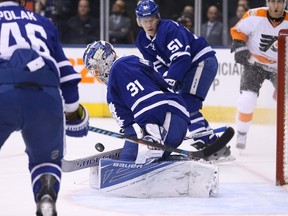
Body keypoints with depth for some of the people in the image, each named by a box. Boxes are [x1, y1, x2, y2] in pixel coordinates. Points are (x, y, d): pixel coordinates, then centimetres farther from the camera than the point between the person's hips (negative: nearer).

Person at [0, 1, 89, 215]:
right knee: (47, 159, 25)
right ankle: (47, 196, -2)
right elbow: (65, 70, 29)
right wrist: (73, 109, 39)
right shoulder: (43, 23, 29)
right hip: (46, 97, 3)